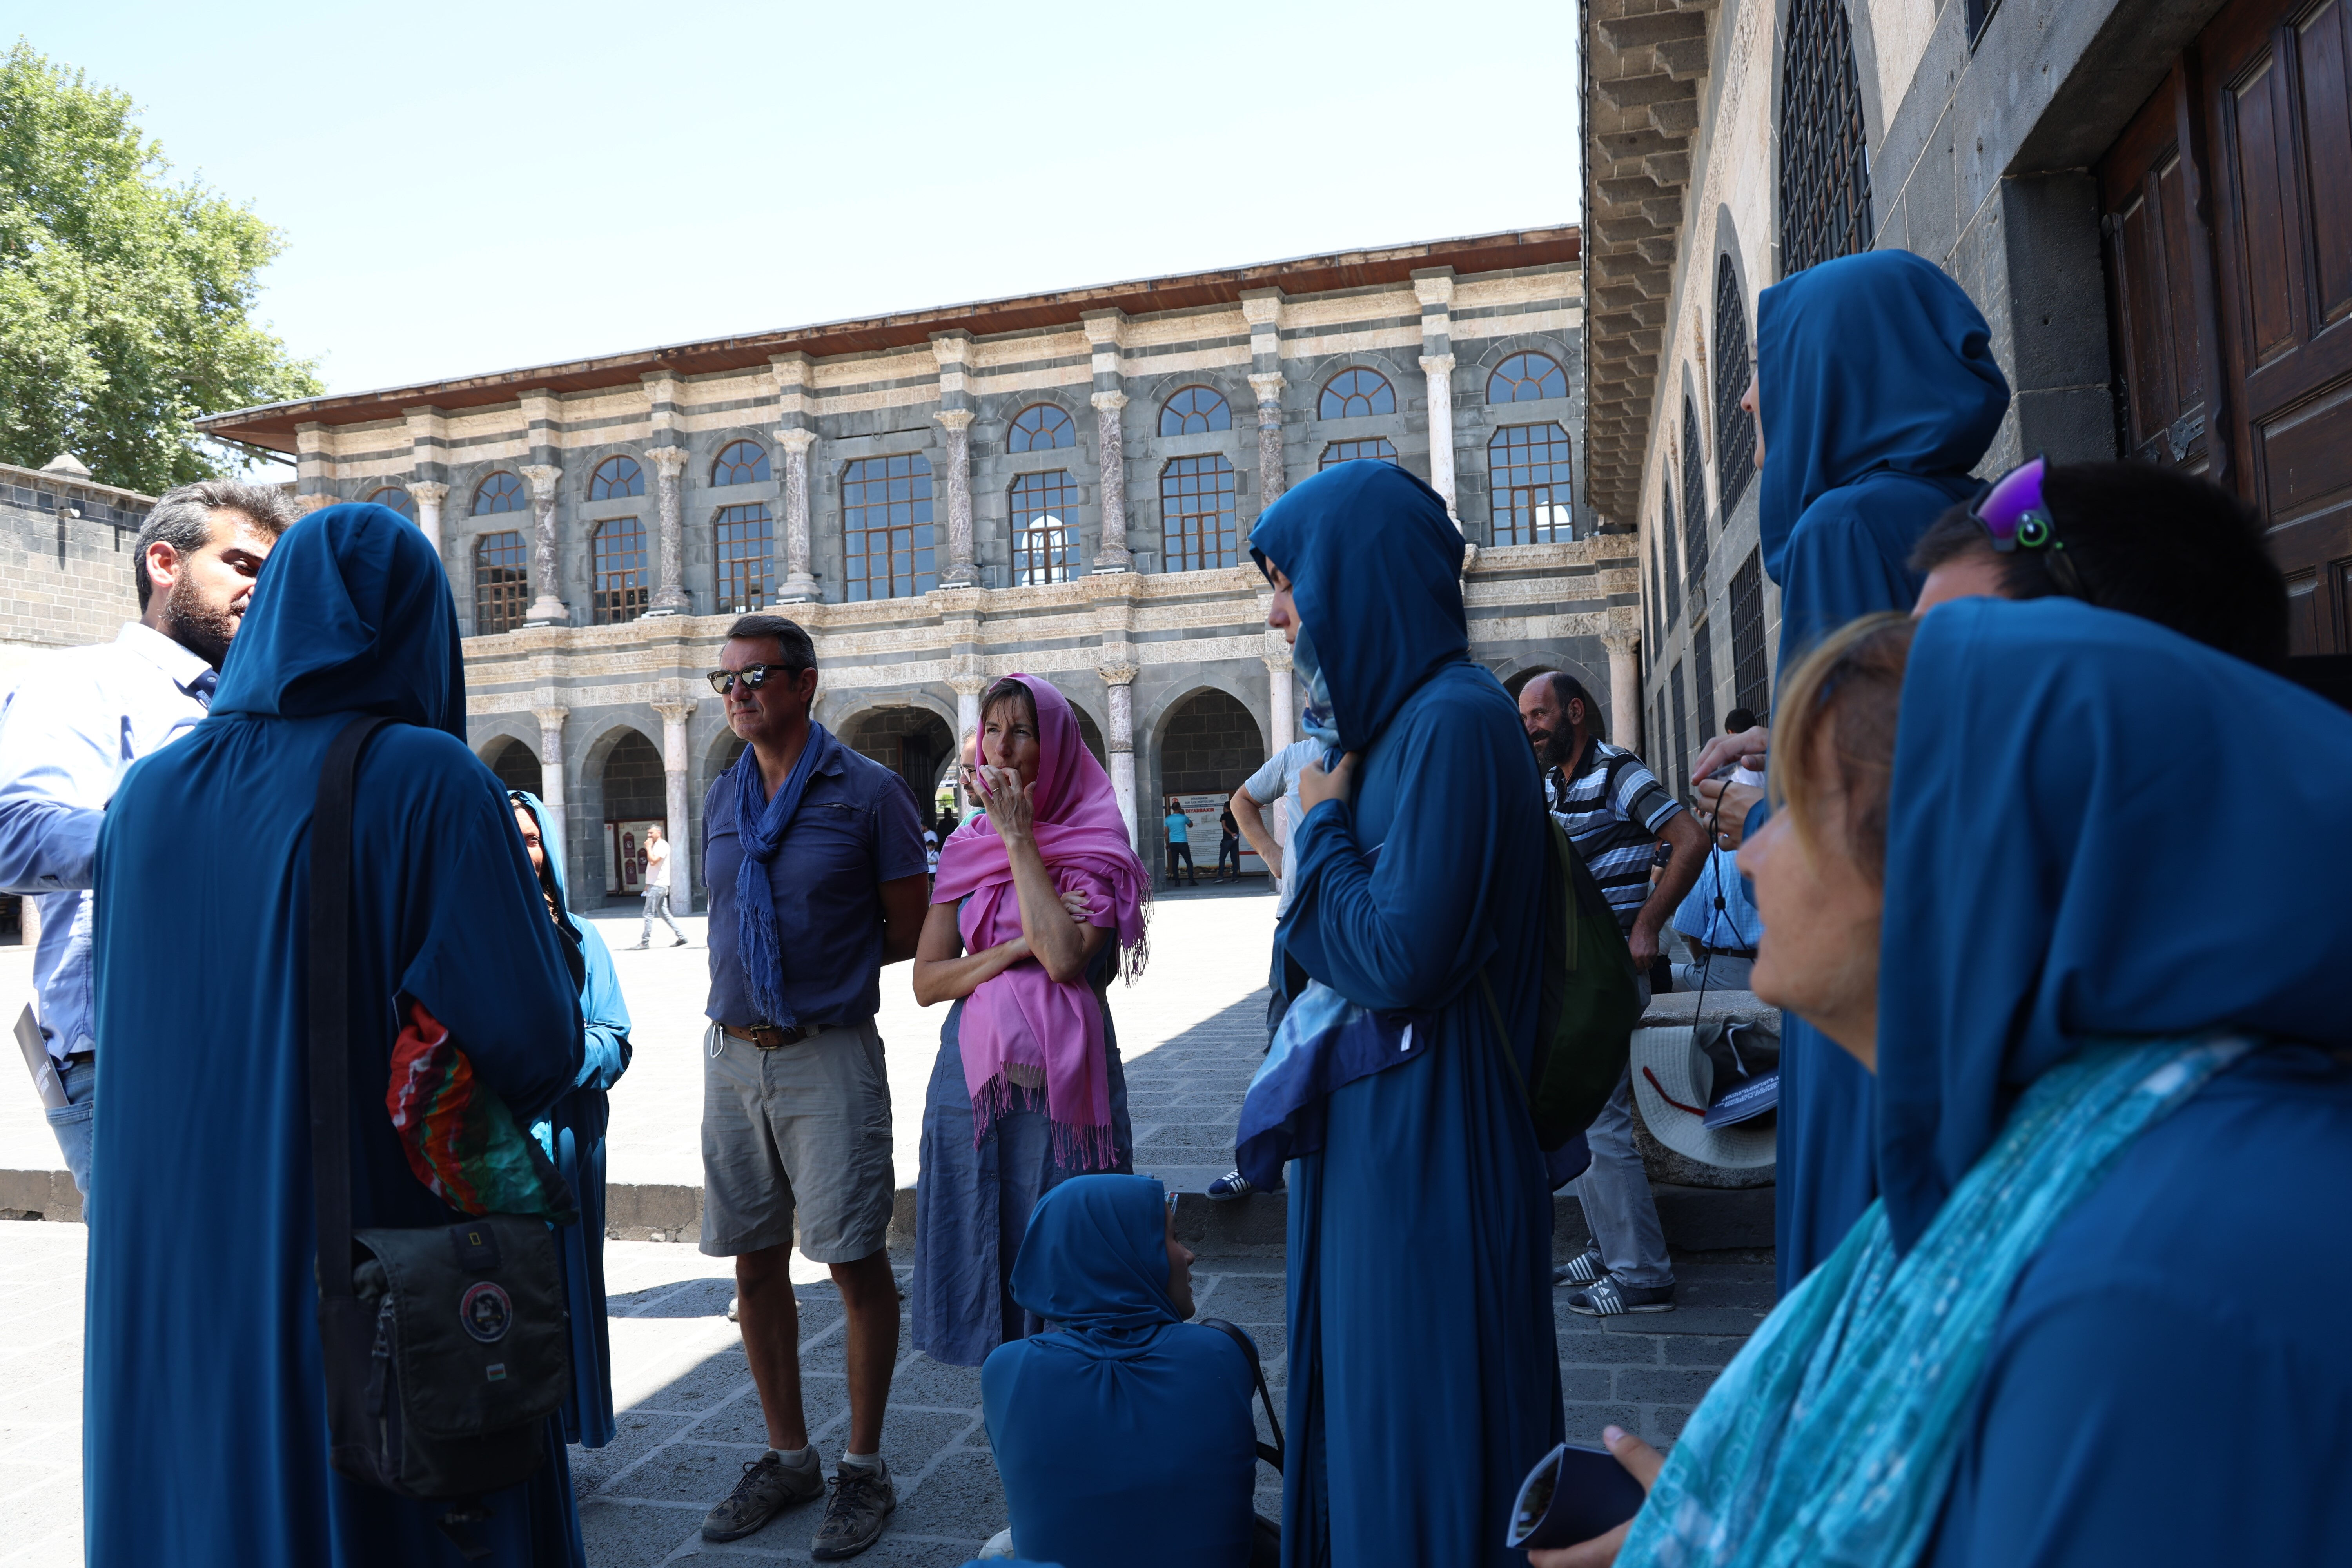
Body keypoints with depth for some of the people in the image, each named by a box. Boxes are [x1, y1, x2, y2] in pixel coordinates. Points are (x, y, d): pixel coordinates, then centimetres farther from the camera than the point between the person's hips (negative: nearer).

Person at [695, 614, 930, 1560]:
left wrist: (825, 963, -1)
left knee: (855, 1262, 1)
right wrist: (765, 975, 6)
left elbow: (912, 932, -2)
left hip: (829, 1054, -5)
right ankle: (788, 1456, 29)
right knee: (756, 1264, 12)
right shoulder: (722, 798, 10)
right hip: (732, 1054, 6)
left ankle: (864, 1470, 17)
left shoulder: (868, 792, -6)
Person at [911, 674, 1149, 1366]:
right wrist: (1018, 948, -12)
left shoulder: (1095, 846, -3)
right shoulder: (964, 849, 9)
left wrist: (1021, 841, -13)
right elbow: (927, 981, 3)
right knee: (991, 1257, 9)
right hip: (975, 1076, 4)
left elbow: (1066, 957, -19)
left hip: (1065, 1082, -3)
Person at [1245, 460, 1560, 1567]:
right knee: (1356, 1401, 21)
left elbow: (1397, 956, -23)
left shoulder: (1451, 723, -19)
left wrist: (1320, 826, -12)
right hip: (1363, 1134, 9)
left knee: (1421, 1439, 7)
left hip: (1425, 1149, -9)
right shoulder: (1387, 718, 10)